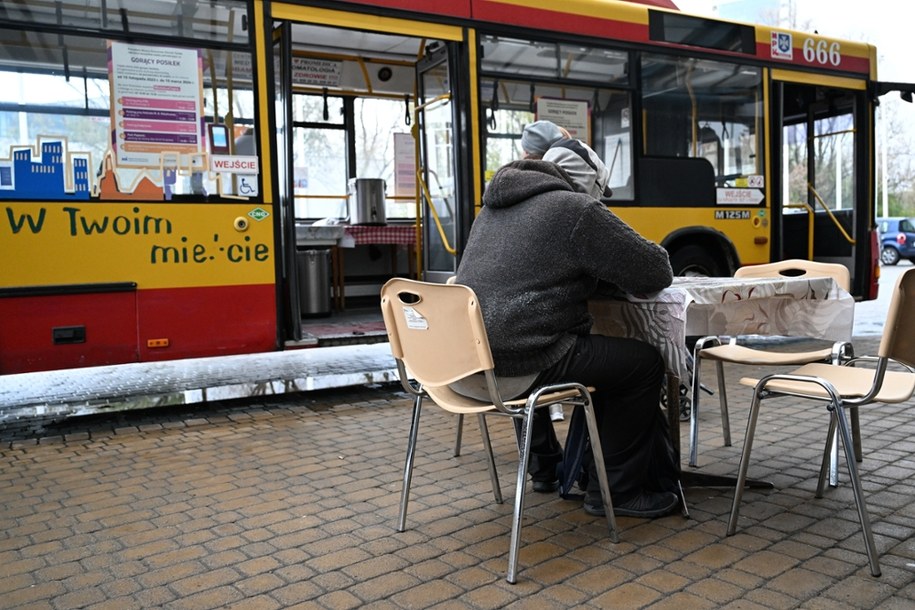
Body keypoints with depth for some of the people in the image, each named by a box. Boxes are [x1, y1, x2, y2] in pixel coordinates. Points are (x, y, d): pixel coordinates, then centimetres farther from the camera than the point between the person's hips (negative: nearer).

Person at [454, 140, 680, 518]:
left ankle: (545, 467, 45)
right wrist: (618, 272, 17)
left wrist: (588, 273, 25)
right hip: (519, 368, -9)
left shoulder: (494, 207, 18)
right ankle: (614, 490, 17)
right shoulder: (577, 211, -6)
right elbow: (656, 273, -4)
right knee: (643, 362, 6)